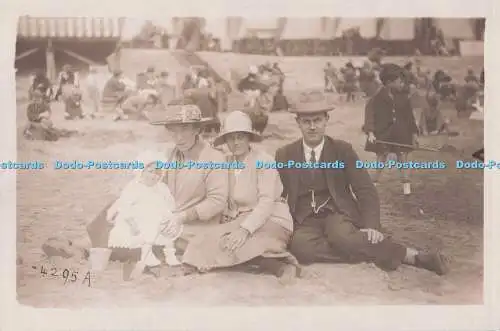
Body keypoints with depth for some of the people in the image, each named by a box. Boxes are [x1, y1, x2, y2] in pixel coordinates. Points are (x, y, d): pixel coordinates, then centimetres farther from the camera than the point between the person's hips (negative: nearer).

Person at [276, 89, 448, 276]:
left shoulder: (342, 150, 3)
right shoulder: (284, 155, 7)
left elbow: (366, 191, -2)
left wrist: (371, 226, -18)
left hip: (337, 215, -1)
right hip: (305, 222, 1)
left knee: (342, 237, -37)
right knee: (301, 247, -35)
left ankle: (415, 256, -27)